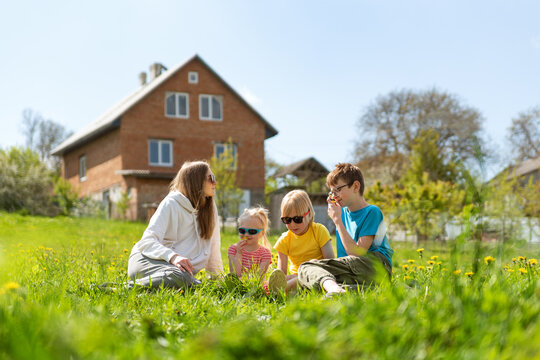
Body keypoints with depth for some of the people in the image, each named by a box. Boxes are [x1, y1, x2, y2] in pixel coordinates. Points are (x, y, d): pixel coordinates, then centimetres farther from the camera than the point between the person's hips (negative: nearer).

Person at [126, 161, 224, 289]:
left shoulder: (210, 208, 11)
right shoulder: (171, 204, -7)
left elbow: (213, 248, 15)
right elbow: (148, 240, -18)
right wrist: (173, 256, -35)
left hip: (179, 265, 6)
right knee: (180, 278, -38)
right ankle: (131, 287, -22)